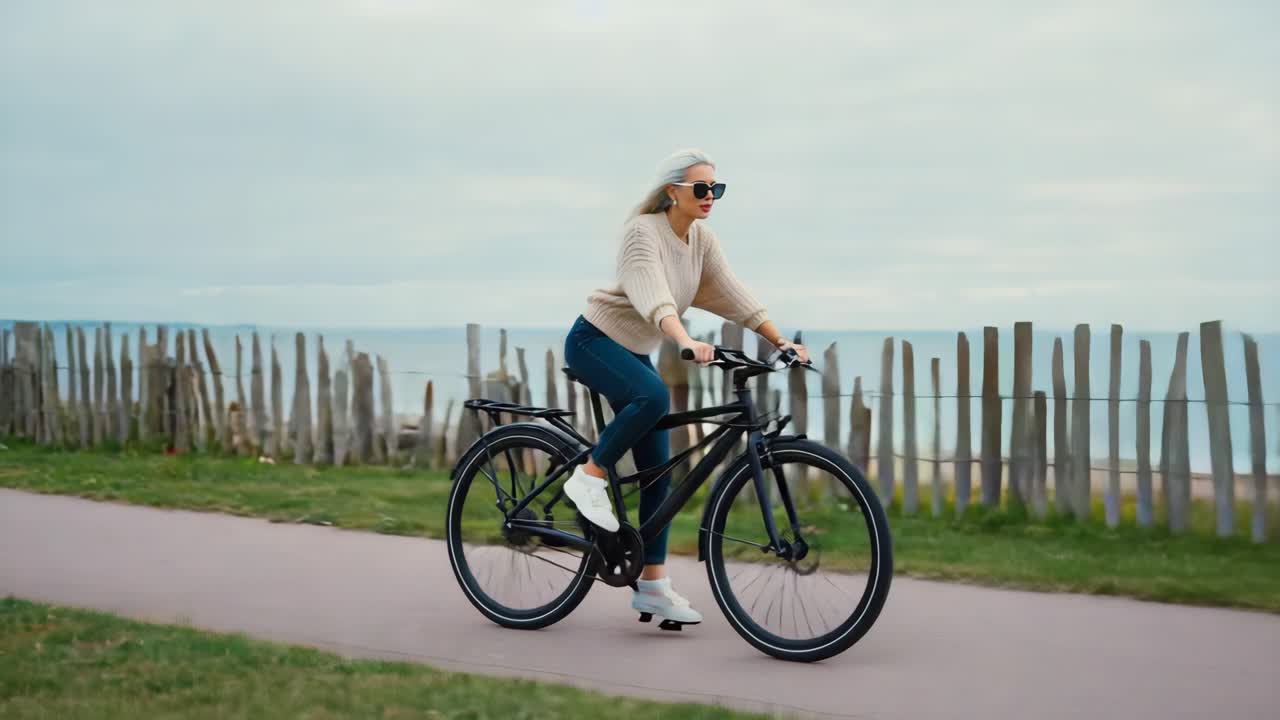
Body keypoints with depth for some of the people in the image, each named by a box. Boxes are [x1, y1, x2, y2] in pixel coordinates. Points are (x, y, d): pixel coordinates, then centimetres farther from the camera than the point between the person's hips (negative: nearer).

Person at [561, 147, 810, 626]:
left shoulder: (702, 238, 0)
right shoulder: (643, 232, -21)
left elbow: (736, 298, -2)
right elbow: (655, 299, -37)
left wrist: (781, 343, -14)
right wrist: (688, 343, -53)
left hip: (633, 352, 7)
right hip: (594, 340, -7)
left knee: (658, 469, 1)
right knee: (653, 395, -38)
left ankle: (652, 585, 6)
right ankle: (589, 476, -16)